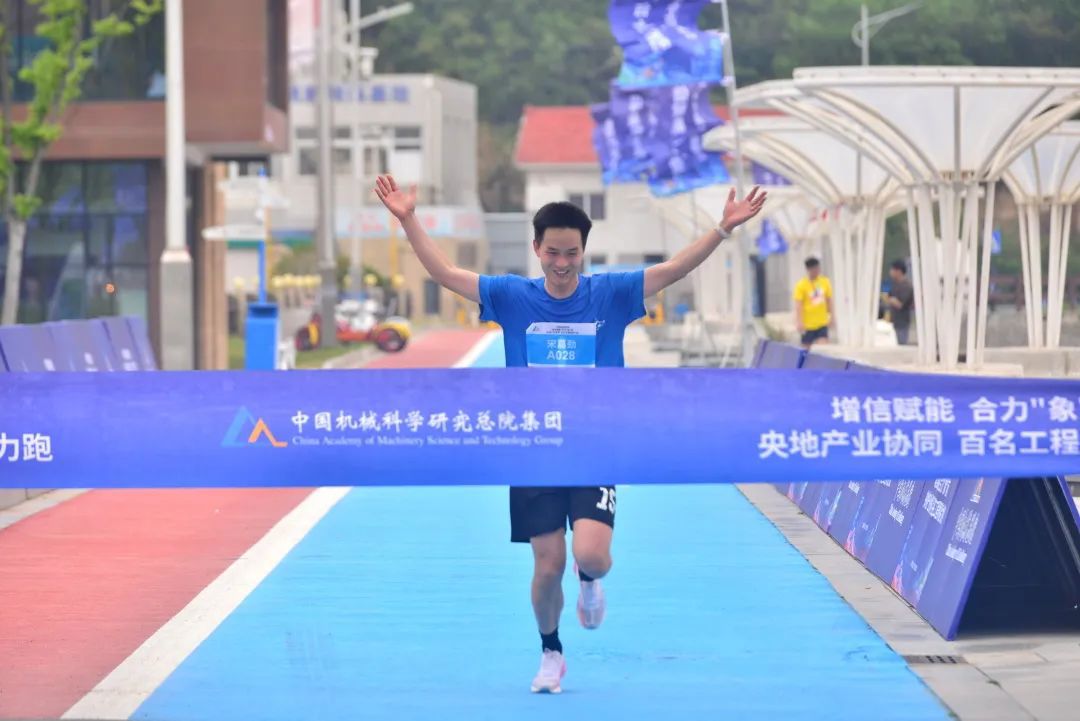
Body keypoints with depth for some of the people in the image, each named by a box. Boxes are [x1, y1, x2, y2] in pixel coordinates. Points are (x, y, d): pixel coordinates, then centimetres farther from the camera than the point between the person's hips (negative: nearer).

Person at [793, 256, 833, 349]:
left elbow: (829, 301, 13)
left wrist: (831, 317, 11)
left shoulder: (825, 282, 4)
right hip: (807, 325, -3)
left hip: (822, 324, 3)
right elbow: (798, 305, -14)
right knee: (807, 349, 6)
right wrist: (799, 322, -21)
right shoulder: (801, 285, -11)